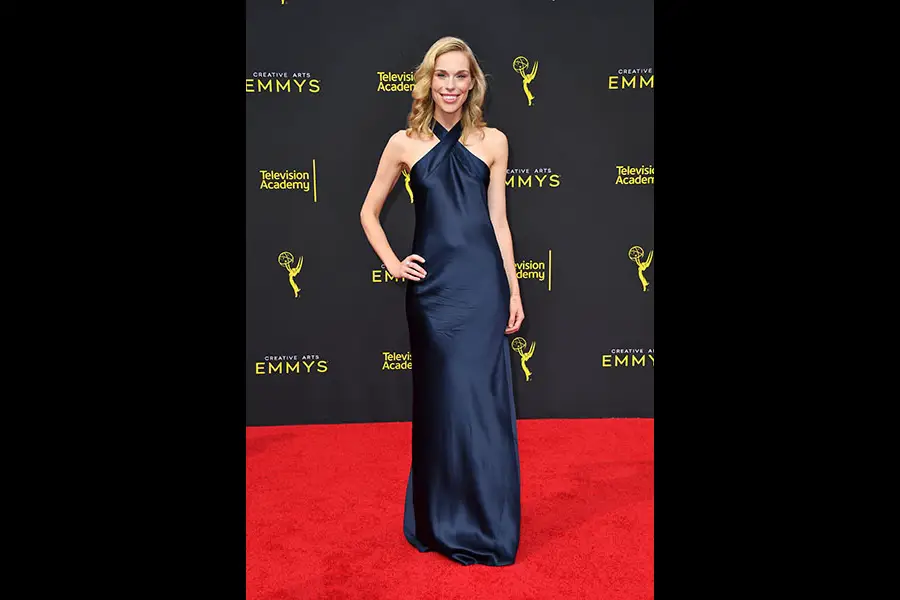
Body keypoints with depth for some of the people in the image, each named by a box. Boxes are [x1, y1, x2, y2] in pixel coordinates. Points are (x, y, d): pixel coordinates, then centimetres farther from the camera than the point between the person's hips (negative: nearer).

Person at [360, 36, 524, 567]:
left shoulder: (493, 141, 7)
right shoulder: (405, 143, 5)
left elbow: (498, 219, 8)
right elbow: (369, 212, 14)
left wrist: (514, 290, 5)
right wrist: (393, 264, 3)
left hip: (483, 282, 0)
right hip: (433, 285, 0)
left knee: (483, 399, 2)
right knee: (442, 399, 6)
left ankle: (488, 525, 19)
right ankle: (443, 521, 24)